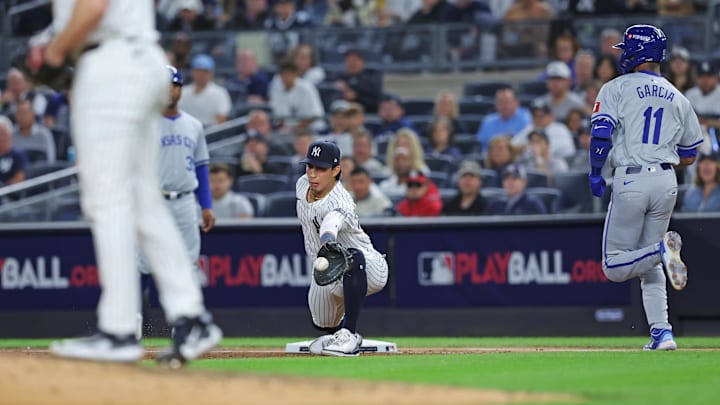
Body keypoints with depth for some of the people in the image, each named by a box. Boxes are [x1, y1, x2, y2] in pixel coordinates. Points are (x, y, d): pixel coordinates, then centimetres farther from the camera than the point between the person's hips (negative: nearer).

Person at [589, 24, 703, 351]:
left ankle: (661, 249, -25)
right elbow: (689, 156, 16)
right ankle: (662, 332, 5)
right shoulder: (677, 98, 13)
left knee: (615, 267, 1)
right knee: (650, 267, 17)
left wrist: (595, 173, 1)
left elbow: (600, 135, -12)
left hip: (630, 180, -5)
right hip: (666, 181, 5)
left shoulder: (617, 89, -1)